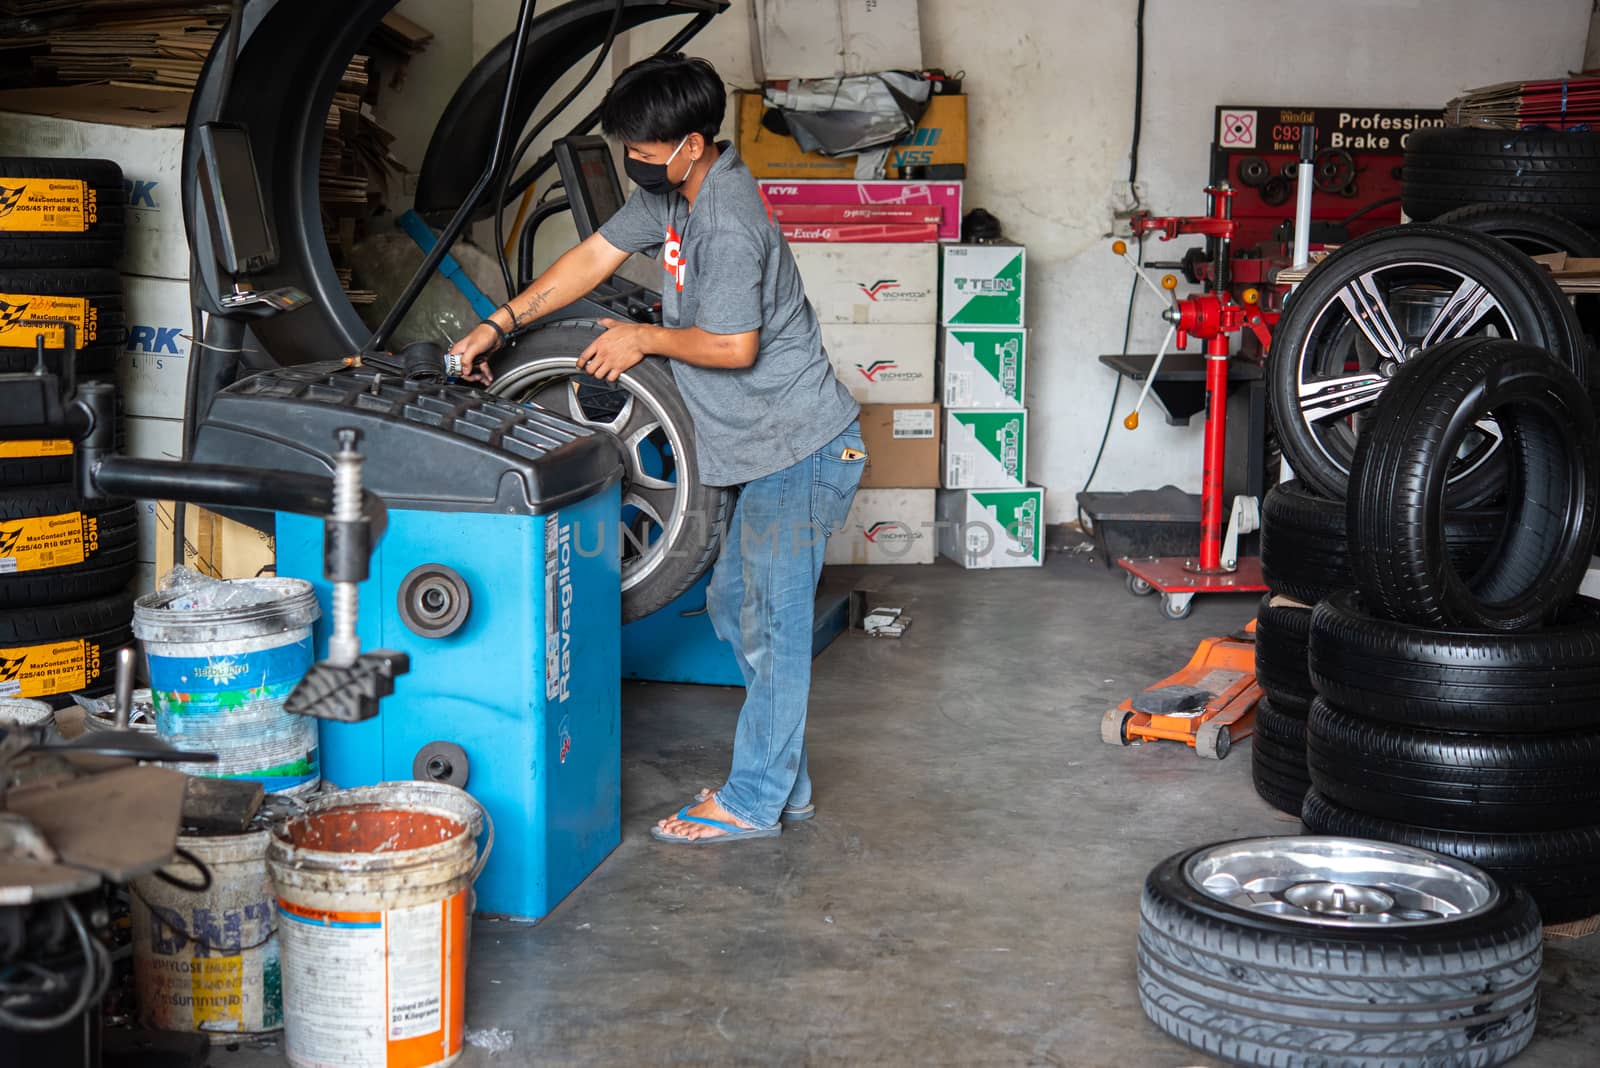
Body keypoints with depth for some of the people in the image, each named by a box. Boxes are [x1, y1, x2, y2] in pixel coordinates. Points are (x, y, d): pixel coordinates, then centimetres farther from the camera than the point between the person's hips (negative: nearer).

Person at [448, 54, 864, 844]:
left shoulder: (727, 223, -25)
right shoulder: (673, 189, 6)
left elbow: (733, 347, -23)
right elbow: (595, 256, 12)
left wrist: (642, 339, -7)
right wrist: (500, 323, 6)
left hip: (799, 449, -11)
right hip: (766, 450, 11)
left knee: (773, 623, -3)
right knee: (734, 606, 17)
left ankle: (754, 801, 7)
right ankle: (785, 783, 26)